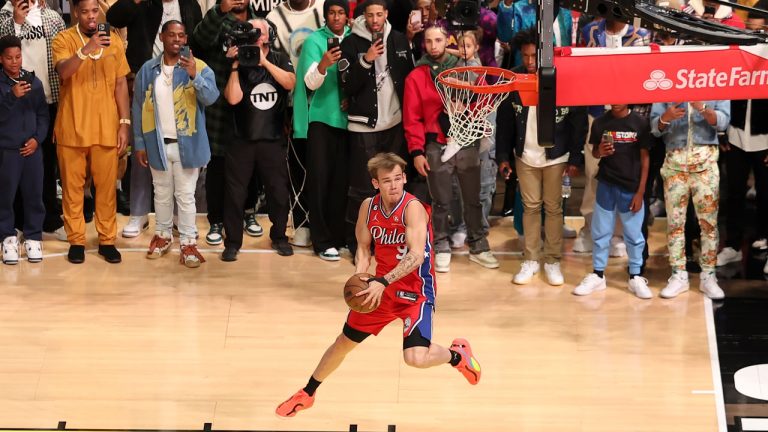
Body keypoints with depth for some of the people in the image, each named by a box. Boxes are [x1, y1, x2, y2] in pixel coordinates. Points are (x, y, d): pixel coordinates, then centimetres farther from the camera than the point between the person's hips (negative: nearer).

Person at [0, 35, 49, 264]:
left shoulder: (34, 81, 4)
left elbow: (43, 114, 9)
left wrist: (37, 138, -3)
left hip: (32, 148, 3)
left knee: (34, 194, 5)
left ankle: (33, 237, 15)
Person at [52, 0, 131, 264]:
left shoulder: (114, 42, 6)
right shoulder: (64, 39, -3)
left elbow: (121, 85, 8)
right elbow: (63, 72, -21)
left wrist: (125, 123, 3)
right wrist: (86, 49, -35)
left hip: (106, 128, 2)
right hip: (72, 128, -2)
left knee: (107, 186, 5)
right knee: (72, 186, 5)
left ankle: (107, 240, 14)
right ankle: (76, 240, 13)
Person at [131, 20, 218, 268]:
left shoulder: (200, 68, -5)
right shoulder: (148, 70, 1)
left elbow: (211, 98, -19)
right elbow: (138, 108, 5)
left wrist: (195, 76, -35)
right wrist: (139, 143, 3)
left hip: (187, 144, -2)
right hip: (157, 144, 2)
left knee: (186, 196, 3)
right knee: (162, 194, 16)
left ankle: (188, 242, 10)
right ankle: (163, 235, 30)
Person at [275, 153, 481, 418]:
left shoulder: (413, 208, -23)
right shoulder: (369, 207, -4)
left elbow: (416, 256, -34)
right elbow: (363, 247, 9)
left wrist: (383, 282, -43)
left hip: (415, 291, -6)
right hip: (381, 287, 6)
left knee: (416, 357, -21)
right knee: (344, 342, 14)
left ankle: (457, 355, 12)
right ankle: (307, 394, 35)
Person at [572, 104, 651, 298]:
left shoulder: (640, 123, -6)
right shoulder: (600, 122, -1)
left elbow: (644, 158, -3)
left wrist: (640, 191, -6)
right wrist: (600, 152, -14)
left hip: (631, 187, -2)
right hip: (606, 185, 2)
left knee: (634, 234, 4)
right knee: (600, 232, 8)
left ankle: (636, 277, 16)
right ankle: (597, 275, 19)